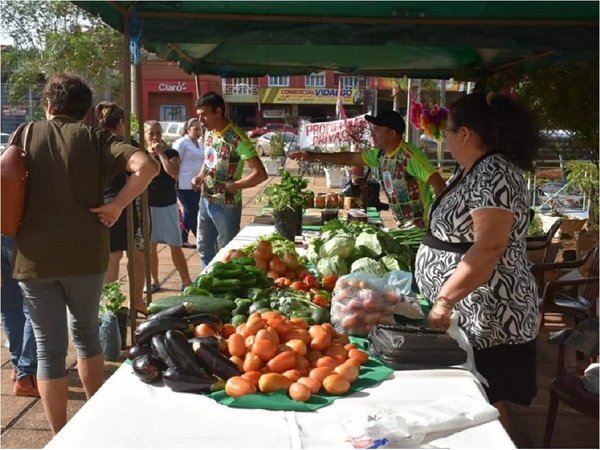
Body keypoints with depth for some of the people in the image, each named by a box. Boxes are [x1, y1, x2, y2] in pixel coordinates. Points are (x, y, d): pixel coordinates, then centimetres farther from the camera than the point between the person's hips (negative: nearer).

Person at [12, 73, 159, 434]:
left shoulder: (25, 135, 5)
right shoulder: (95, 137, 1)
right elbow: (146, 166, -15)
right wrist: (117, 206, -7)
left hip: (34, 257, 0)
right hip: (85, 254, 0)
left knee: (49, 346, 8)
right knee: (86, 332, 21)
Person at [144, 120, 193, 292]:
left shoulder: (171, 153, -1)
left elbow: (174, 173, -20)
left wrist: (160, 153, -15)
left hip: (168, 206, -2)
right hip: (148, 206, 2)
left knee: (175, 246, 0)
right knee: (150, 246, 8)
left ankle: (186, 281, 8)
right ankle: (154, 281, 22)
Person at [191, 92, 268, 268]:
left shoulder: (236, 139, -23)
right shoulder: (209, 133, 1)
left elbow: (260, 174, -26)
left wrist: (231, 186, -22)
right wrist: (200, 176, 1)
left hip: (226, 205, -8)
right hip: (205, 200, 8)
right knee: (204, 248, 20)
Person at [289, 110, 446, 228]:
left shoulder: (410, 156, -21)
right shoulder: (380, 154, 4)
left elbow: (438, 182, -24)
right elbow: (350, 158, 10)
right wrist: (313, 156, 5)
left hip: (421, 226, -8)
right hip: (402, 225, 8)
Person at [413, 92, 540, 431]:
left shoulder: (494, 174, -19)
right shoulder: (472, 170, 11)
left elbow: (490, 247, -27)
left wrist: (445, 300, -26)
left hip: (487, 317, -10)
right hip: (469, 313, 10)